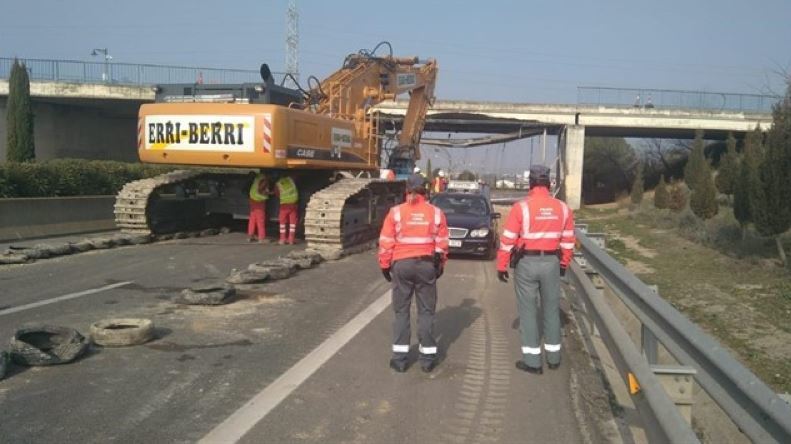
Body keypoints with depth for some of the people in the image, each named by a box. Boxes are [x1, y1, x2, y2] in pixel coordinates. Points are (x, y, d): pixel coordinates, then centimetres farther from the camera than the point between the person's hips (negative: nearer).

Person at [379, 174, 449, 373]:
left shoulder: (396, 212, -4)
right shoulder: (436, 212, 0)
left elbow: (386, 242, -4)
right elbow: (442, 243, 2)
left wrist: (385, 265, 7)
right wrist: (440, 265, 14)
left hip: (402, 265, -1)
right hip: (427, 265, 1)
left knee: (401, 311, 9)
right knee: (426, 311, 10)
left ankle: (400, 357, 10)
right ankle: (428, 356, 13)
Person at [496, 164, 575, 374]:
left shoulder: (521, 207, -10)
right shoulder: (562, 208, 2)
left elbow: (508, 240, -11)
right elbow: (568, 241, 7)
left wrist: (501, 266, -3)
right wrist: (564, 263, 19)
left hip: (526, 263, -4)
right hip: (552, 263, 4)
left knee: (528, 311, 5)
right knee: (551, 309, 16)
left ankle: (532, 361, 8)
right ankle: (553, 356, 26)